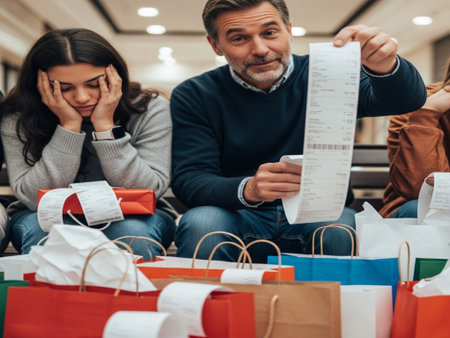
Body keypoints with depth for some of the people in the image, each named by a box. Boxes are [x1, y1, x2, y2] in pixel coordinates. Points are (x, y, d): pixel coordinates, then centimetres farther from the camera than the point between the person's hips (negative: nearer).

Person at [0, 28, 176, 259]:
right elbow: (33, 198, -20)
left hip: (128, 217, 0)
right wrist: (69, 127, -27)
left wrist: (105, 126, -27)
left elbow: (148, 192, -20)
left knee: (132, 230, -33)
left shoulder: (150, 109, -14)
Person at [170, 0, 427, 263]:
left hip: (322, 214, 1)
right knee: (202, 222, -33)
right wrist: (247, 189, -31)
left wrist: (385, 66, -37)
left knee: (342, 230, -33)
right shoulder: (194, 96, 0)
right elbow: (189, 179, -9)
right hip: (241, 220, 0)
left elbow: (407, 99, -12)